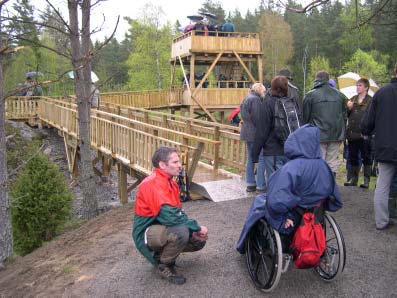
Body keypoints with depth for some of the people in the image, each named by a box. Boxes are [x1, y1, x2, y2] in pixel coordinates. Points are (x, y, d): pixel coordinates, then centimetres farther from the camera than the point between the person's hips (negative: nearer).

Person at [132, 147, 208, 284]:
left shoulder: (170, 182, 6)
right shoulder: (154, 184, -25)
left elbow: (179, 212, 8)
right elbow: (170, 216, -33)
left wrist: (195, 230, -8)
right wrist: (197, 227, -22)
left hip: (162, 227, 10)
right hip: (147, 233, -9)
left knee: (199, 241, 6)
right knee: (181, 232, -35)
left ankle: (162, 252, 18)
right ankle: (164, 266, -8)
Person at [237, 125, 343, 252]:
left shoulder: (291, 169, -28)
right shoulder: (324, 167, -10)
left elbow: (275, 202, -35)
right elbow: (336, 203, 1)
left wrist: (285, 217, -17)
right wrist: (314, 206, 11)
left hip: (292, 223, -6)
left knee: (260, 200, 21)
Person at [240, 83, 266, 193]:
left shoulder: (246, 99, 18)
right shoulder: (255, 99, -13)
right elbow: (256, 118, -18)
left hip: (247, 133, 10)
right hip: (255, 133, -10)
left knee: (250, 158, 13)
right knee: (261, 159, -6)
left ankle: (250, 184, 18)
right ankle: (261, 186, -4)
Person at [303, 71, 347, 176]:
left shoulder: (310, 95, -3)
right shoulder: (340, 95, 10)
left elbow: (305, 117, -1)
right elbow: (344, 115, 14)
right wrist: (342, 134, 21)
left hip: (318, 136, -3)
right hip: (336, 135, 4)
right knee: (332, 163, 10)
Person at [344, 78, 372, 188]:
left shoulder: (371, 101, -4)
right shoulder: (352, 99, 13)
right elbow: (346, 115, 16)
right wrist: (348, 108, -4)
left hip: (364, 134, -5)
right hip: (352, 133, 5)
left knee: (366, 157, 2)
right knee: (353, 157, 12)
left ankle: (366, 180, 8)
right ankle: (353, 178, 22)